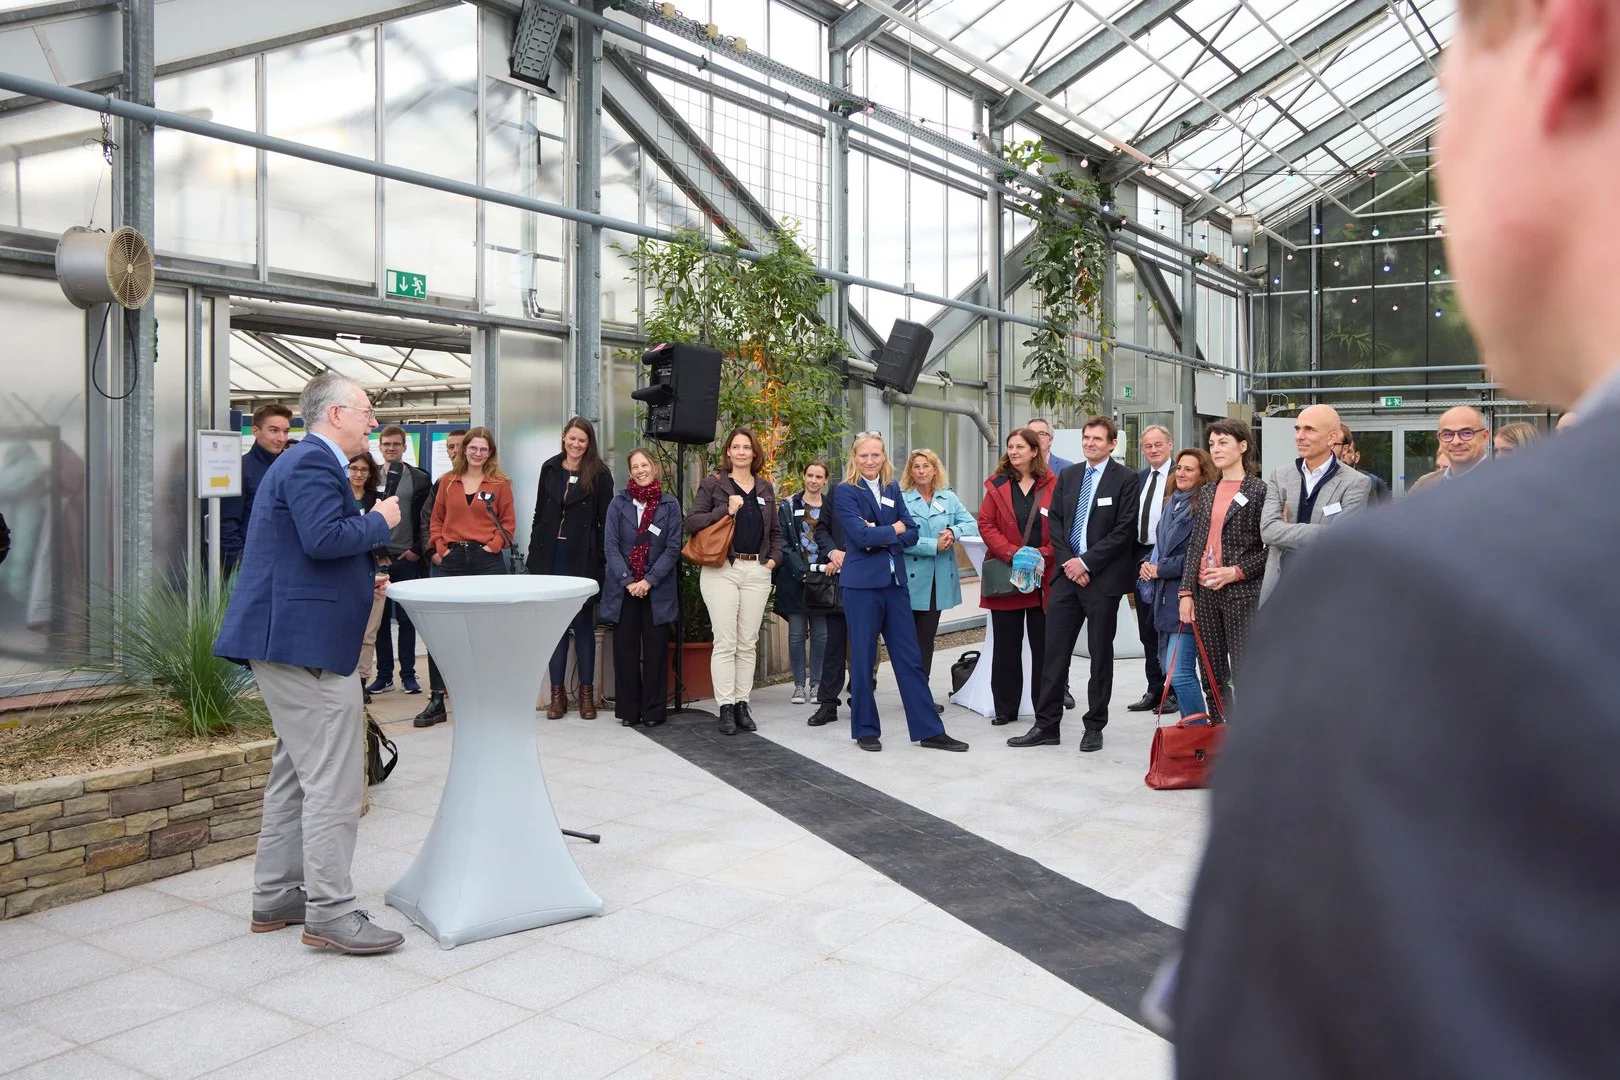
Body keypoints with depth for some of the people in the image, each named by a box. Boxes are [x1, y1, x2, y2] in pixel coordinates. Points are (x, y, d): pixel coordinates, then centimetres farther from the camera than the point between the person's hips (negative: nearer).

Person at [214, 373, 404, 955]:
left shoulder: (306, 460, 22)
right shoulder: (313, 463, -13)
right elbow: (324, 539, -27)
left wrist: (360, 582, 18)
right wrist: (380, 520, -11)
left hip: (288, 641, 12)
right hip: (307, 644, -12)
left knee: (294, 773, 17)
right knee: (334, 781, -8)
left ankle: (276, 898, 26)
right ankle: (331, 912, -4)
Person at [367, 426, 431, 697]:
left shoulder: (419, 479, 3)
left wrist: (417, 550, -6)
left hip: (407, 558, -2)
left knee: (406, 618, 3)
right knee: (380, 619, 6)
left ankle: (408, 674, 9)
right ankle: (384, 675, 13)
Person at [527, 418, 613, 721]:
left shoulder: (599, 473, -3)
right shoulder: (550, 468, 8)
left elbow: (605, 521, -4)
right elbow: (539, 514, 12)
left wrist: (602, 561, -10)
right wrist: (534, 556, 7)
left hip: (583, 559, -3)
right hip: (551, 556, 4)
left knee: (583, 624, 4)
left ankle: (586, 692, 12)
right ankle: (557, 693, 13)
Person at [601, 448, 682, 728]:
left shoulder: (670, 504, 2)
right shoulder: (619, 503, 4)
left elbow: (673, 548, -2)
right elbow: (610, 546, -1)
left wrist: (649, 581, -11)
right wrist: (628, 581, -11)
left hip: (658, 590, -1)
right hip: (622, 588, 1)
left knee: (656, 649, 2)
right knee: (625, 649, 3)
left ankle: (653, 711, 10)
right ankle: (628, 710, 12)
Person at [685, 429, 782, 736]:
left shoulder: (765, 488, 15)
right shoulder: (713, 484, 3)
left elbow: (775, 530, 23)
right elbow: (691, 521, -5)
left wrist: (774, 557, 7)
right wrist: (726, 510, -14)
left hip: (757, 572, 4)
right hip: (721, 569, -4)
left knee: (748, 642, 6)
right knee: (725, 642, -6)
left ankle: (742, 704, 12)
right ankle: (726, 708, -1)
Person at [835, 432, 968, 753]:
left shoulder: (893, 489, 11)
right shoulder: (846, 491, -4)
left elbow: (911, 533, 3)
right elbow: (861, 536, -18)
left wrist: (880, 537, -12)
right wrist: (894, 530, -6)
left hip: (895, 581, 5)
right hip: (862, 583, -5)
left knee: (910, 657, 6)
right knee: (863, 658, 4)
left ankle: (929, 730, 10)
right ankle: (865, 730, 16)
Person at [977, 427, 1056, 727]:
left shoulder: (1052, 485, 1)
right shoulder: (996, 485, 5)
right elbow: (986, 524, -1)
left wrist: (1043, 554, -15)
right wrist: (1013, 554, -14)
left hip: (1044, 577, -1)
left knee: (1044, 646, 5)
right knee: (1006, 646, 6)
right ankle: (1005, 708, 14)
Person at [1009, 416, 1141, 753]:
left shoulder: (1126, 478, -4)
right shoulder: (1067, 475, 12)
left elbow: (1124, 531, -10)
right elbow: (1055, 521, 9)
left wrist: (1086, 562, -13)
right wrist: (1066, 561, -5)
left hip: (1102, 577, -4)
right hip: (1067, 573, 4)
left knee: (1100, 654, 6)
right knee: (1054, 651, 3)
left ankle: (1094, 726, 16)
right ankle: (1046, 725, 10)